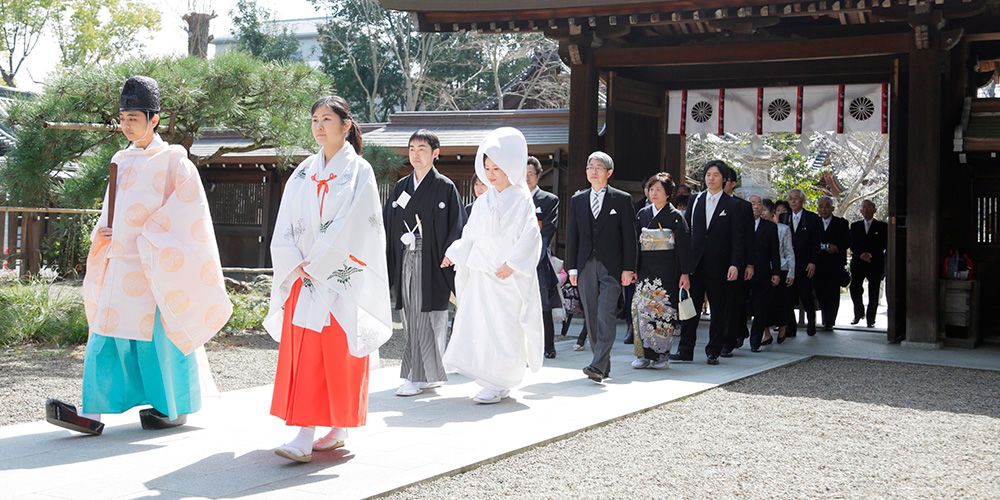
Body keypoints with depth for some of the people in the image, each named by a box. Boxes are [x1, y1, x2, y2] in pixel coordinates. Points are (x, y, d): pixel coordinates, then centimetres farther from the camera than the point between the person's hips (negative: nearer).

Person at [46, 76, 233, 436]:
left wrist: (150, 237, -14)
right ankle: (92, 412, -3)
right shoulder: (122, 160, 14)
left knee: (161, 331, 1)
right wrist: (103, 232, 3)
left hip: (156, 265, -6)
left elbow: (188, 209, -11)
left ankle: (176, 408, 15)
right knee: (108, 334, -1)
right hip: (121, 264, 6)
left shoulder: (171, 159, -5)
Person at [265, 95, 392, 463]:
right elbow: (285, 227, 9)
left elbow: (351, 227, -11)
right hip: (303, 278, 5)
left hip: (342, 278, -5)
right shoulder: (303, 173, 13)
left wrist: (317, 264, -12)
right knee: (303, 353, 0)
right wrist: (295, 264, -5)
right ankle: (304, 436, 2)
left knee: (338, 353, -3)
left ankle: (339, 430, 6)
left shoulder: (359, 172, -2)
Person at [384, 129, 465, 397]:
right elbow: (388, 227, 13)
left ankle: (420, 376, 0)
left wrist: (449, 264, -14)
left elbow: (456, 228, -5)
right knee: (411, 320, 7)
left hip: (431, 262, -5)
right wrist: (388, 267, 5)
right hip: (405, 262, 5)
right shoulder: (401, 187, 14)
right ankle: (431, 375, 17)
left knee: (425, 319, -5)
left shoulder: (445, 187, -1)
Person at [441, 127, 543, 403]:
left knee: (503, 327, -5)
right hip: (480, 273, 7)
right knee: (476, 324, 5)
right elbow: (471, 235, 23)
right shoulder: (484, 201, 14)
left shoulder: (520, 199, -6)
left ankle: (499, 384, 2)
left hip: (507, 276, -7)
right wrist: (455, 254, 18)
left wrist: (513, 264, -18)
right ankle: (490, 379, 15)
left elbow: (530, 235, -13)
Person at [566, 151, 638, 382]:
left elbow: (629, 236, -1)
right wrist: (572, 267, 6)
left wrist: (628, 268, -7)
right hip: (586, 267, 4)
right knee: (591, 318, 6)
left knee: (606, 316, -14)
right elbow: (572, 236, 12)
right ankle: (604, 367, 14)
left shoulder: (622, 199, 2)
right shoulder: (577, 200, 12)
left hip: (611, 267, -4)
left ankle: (598, 365, -21)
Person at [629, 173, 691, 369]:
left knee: (663, 310, -3)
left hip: (667, 270, -4)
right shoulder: (643, 214, 10)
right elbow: (635, 242, 12)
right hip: (645, 269, 4)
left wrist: (685, 273, -9)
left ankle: (661, 354, 5)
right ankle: (645, 354, 5)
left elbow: (684, 246, -4)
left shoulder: (675, 216, -2)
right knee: (641, 309, -2)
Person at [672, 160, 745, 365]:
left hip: (719, 266, -2)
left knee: (719, 310, 4)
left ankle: (714, 351, 12)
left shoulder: (732, 205, 1)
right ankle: (685, 350, 4)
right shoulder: (696, 201, 10)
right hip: (695, 263, 2)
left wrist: (735, 264, -12)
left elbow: (737, 238, -2)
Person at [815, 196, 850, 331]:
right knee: (820, 293, -1)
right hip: (818, 264, 1)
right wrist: (826, 247, -8)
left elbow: (848, 241, 3)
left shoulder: (841, 223, 8)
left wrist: (836, 248, -13)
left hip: (835, 265, -1)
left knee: (833, 294, -5)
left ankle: (829, 322, 0)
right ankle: (827, 321, 11)